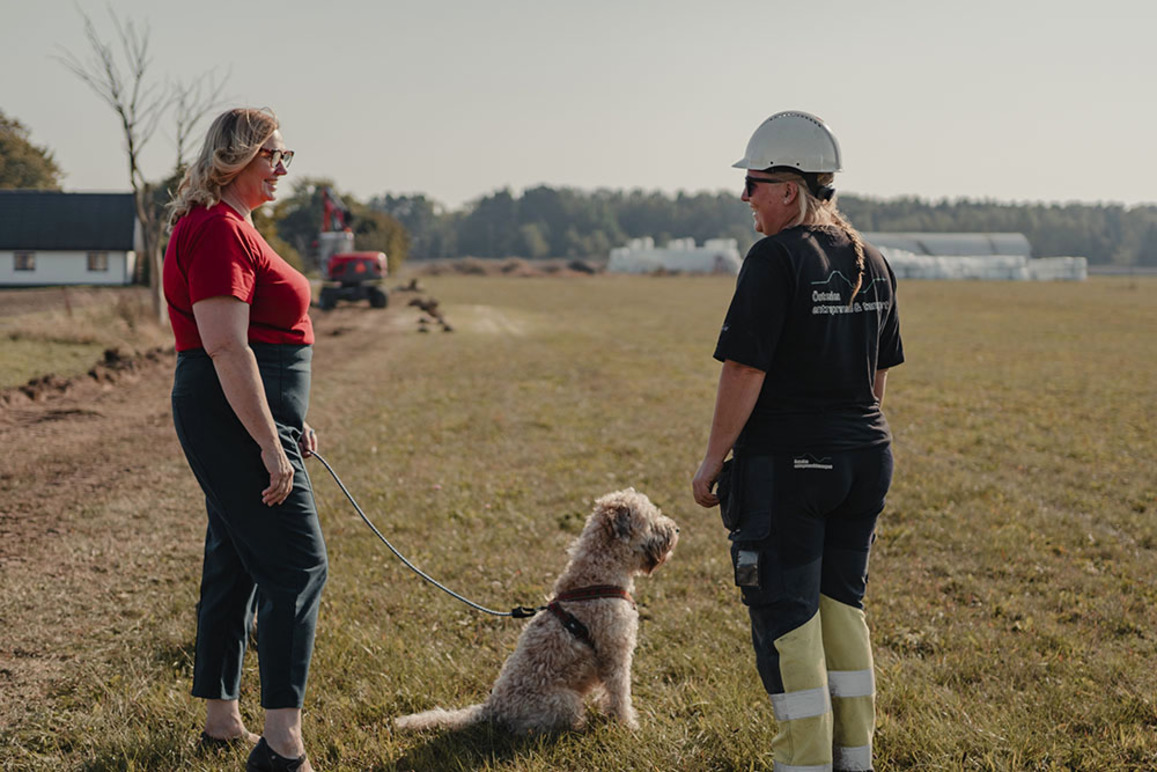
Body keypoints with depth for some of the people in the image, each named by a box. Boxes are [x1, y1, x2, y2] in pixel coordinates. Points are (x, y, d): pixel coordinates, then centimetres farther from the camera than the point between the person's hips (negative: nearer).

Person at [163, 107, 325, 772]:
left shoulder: (231, 225, 18)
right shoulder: (218, 230, -17)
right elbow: (226, 347, -23)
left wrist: (291, 421, 23)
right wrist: (270, 444, -24)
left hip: (247, 416, 11)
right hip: (238, 417, -11)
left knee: (236, 564, 15)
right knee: (298, 565, -11)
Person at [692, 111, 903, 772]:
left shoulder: (777, 259, -14)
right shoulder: (872, 262, 10)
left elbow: (746, 370, -16)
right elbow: (880, 374, 15)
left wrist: (714, 457, -9)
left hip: (786, 461, -8)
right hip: (865, 458, 8)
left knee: (787, 617, 2)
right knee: (843, 606, 17)